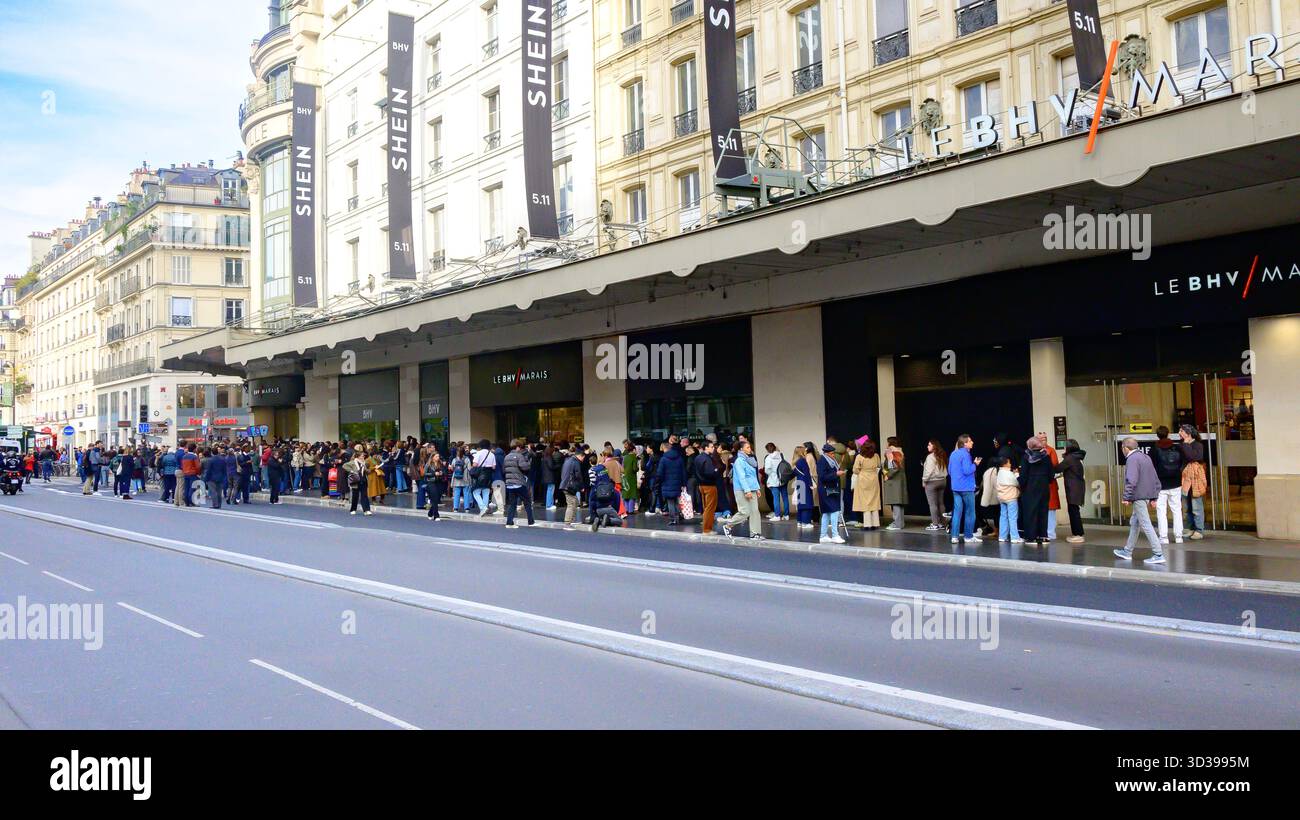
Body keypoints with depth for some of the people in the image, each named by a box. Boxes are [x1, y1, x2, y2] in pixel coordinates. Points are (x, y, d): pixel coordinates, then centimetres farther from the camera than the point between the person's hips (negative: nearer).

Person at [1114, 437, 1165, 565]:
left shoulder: (1132, 459, -13)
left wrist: (1127, 497, -17)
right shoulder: (1146, 457, 17)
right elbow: (1156, 479, 19)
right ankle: (1127, 551, 27)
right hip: (1148, 496, 10)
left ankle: (1158, 555, -11)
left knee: (1145, 525, -9)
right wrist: (1154, 497, 20)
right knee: (1134, 523, 18)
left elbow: (1131, 481, -22)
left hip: (1139, 496, -10)